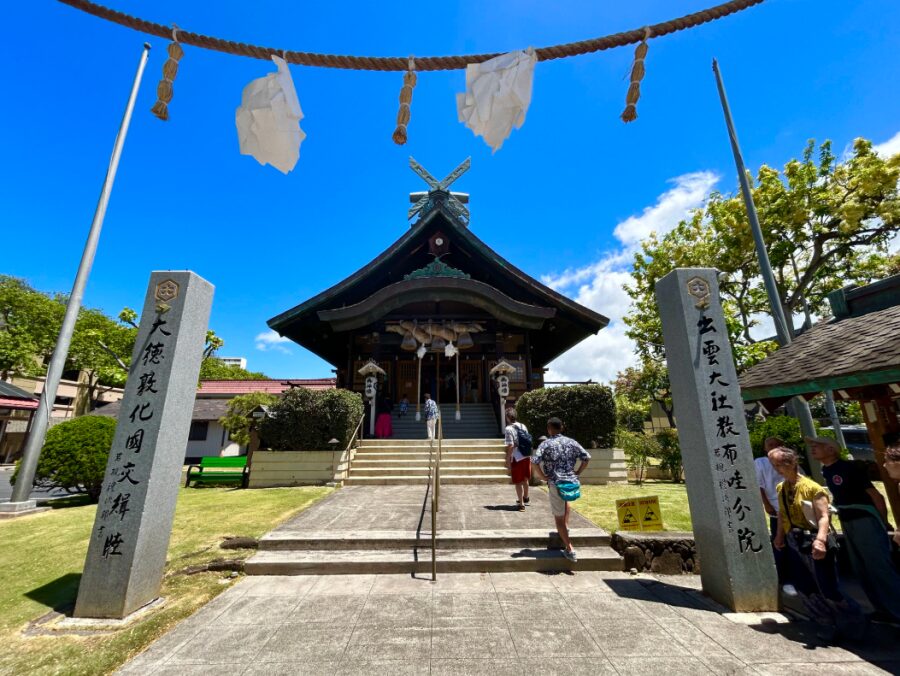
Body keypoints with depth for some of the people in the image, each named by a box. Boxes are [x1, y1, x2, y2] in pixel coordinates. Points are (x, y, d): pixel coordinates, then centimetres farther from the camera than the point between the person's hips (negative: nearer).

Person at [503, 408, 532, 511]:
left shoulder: (509, 429, -15)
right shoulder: (523, 426, 6)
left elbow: (510, 446, -20)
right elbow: (528, 442, 11)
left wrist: (507, 460, -12)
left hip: (517, 459, -7)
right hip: (527, 457, 7)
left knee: (518, 482, 7)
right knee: (525, 479, 25)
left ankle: (521, 504, 14)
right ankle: (525, 498, 43)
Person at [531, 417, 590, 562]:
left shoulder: (546, 443, -5)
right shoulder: (571, 442, 5)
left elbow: (534, 461, -18)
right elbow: (587, 457, 2)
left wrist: (542, 476, -6)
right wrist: (577, 472, 10)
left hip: (555, 483, -4)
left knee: (558, 517, 8)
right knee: (565, 500, 38)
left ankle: (570, 549, 5)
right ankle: (566, 526, 33)